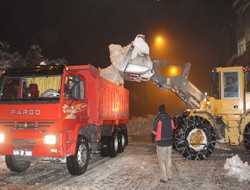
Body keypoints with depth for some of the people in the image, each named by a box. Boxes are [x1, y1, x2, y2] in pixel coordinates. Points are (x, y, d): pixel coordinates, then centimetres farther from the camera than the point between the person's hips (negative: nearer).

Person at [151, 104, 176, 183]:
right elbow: (173, 128, 13)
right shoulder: (170, 119, -1)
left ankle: (164, 178, 8)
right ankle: (170, 177, 23)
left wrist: (153, 139, 7)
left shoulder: (158, 120, -16)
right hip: (169, 143, 5)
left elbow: (154, 132, -11)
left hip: (161, 144, -5)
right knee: (168, 160, 17)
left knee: (162, 161, 5)